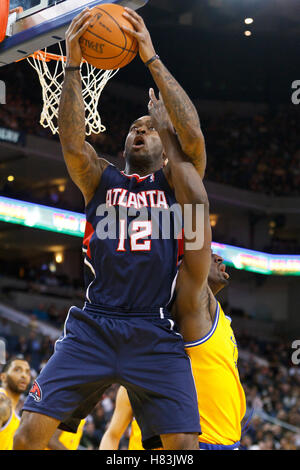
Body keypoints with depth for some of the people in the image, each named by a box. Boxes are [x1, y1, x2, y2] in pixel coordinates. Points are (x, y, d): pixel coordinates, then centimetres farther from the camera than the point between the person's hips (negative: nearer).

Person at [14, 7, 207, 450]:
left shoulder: (175, 182, 15)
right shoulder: (102, 179, 18)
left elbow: (193, 135, -4)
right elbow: (72, 142, -2)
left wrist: (152, 59, -5)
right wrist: (73, 66, -11)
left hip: (156, 335, -1)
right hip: (92, 327, 1)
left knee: (184, 442, -15)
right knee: (29, 434, -11)